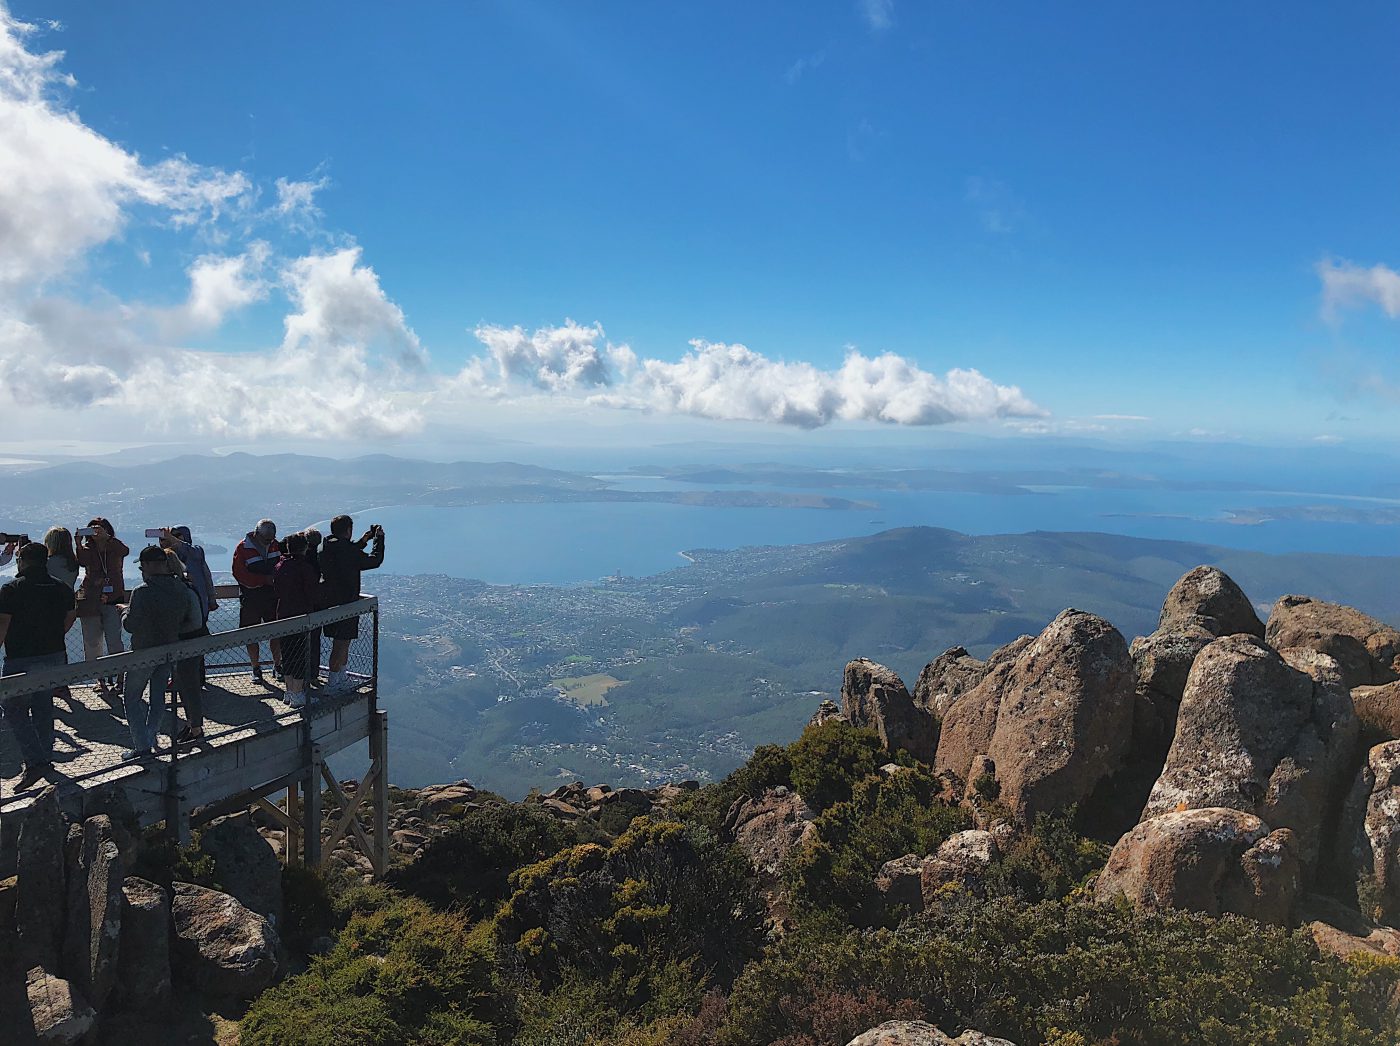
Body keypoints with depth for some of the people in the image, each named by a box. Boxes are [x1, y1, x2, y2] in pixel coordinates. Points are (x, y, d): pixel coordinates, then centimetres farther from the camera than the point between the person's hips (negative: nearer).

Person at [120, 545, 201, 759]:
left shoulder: (142, 592, -22)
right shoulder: (182, 589, -3)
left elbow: (130, 625, -18)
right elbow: (192, 622, 2)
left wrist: (125, 612, 1)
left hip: (144, 652, -6)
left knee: (132, 698, 7)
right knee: (158, 696, 18)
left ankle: (142, 745, 4)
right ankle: (150, 737, 26)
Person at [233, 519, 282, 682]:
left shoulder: (276, 545, 4)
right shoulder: (243, 548, -9)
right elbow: (239, 574, -15)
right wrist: (265, 580, -21)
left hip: (273, 597, 3)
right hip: (251, 599, -3)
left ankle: (277, 666, 18)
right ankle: (256, 668, 17)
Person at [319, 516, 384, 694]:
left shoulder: (325, 548, 5)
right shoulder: (348, 550, -20)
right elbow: (375, 560, -13)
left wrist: (363, 542, 20)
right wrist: (379, 539, 0)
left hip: (328, 602, 8)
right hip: (345, 603, -8)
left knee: (340, 641, 20)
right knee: (342, 643, 0)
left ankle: (341, 679, 32)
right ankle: (332, 684, 5)